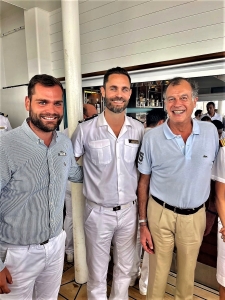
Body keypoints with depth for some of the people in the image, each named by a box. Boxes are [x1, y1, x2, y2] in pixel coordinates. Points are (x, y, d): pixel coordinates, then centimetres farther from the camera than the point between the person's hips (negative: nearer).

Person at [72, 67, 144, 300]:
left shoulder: (139, 129, -4)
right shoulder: (85, 130, -13)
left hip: (129, 210, 3)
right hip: (98, 212, -2)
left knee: (124, 270, 25)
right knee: (97, 274, 18)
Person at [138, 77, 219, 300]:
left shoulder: (210, 132, -6)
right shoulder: (152, 137, -12)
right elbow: (143, 182, -5)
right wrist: (142, 223, -4)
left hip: (195, 215, 3)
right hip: (160, 213, -2)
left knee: (187, 272, 24)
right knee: (158, 271, 17)